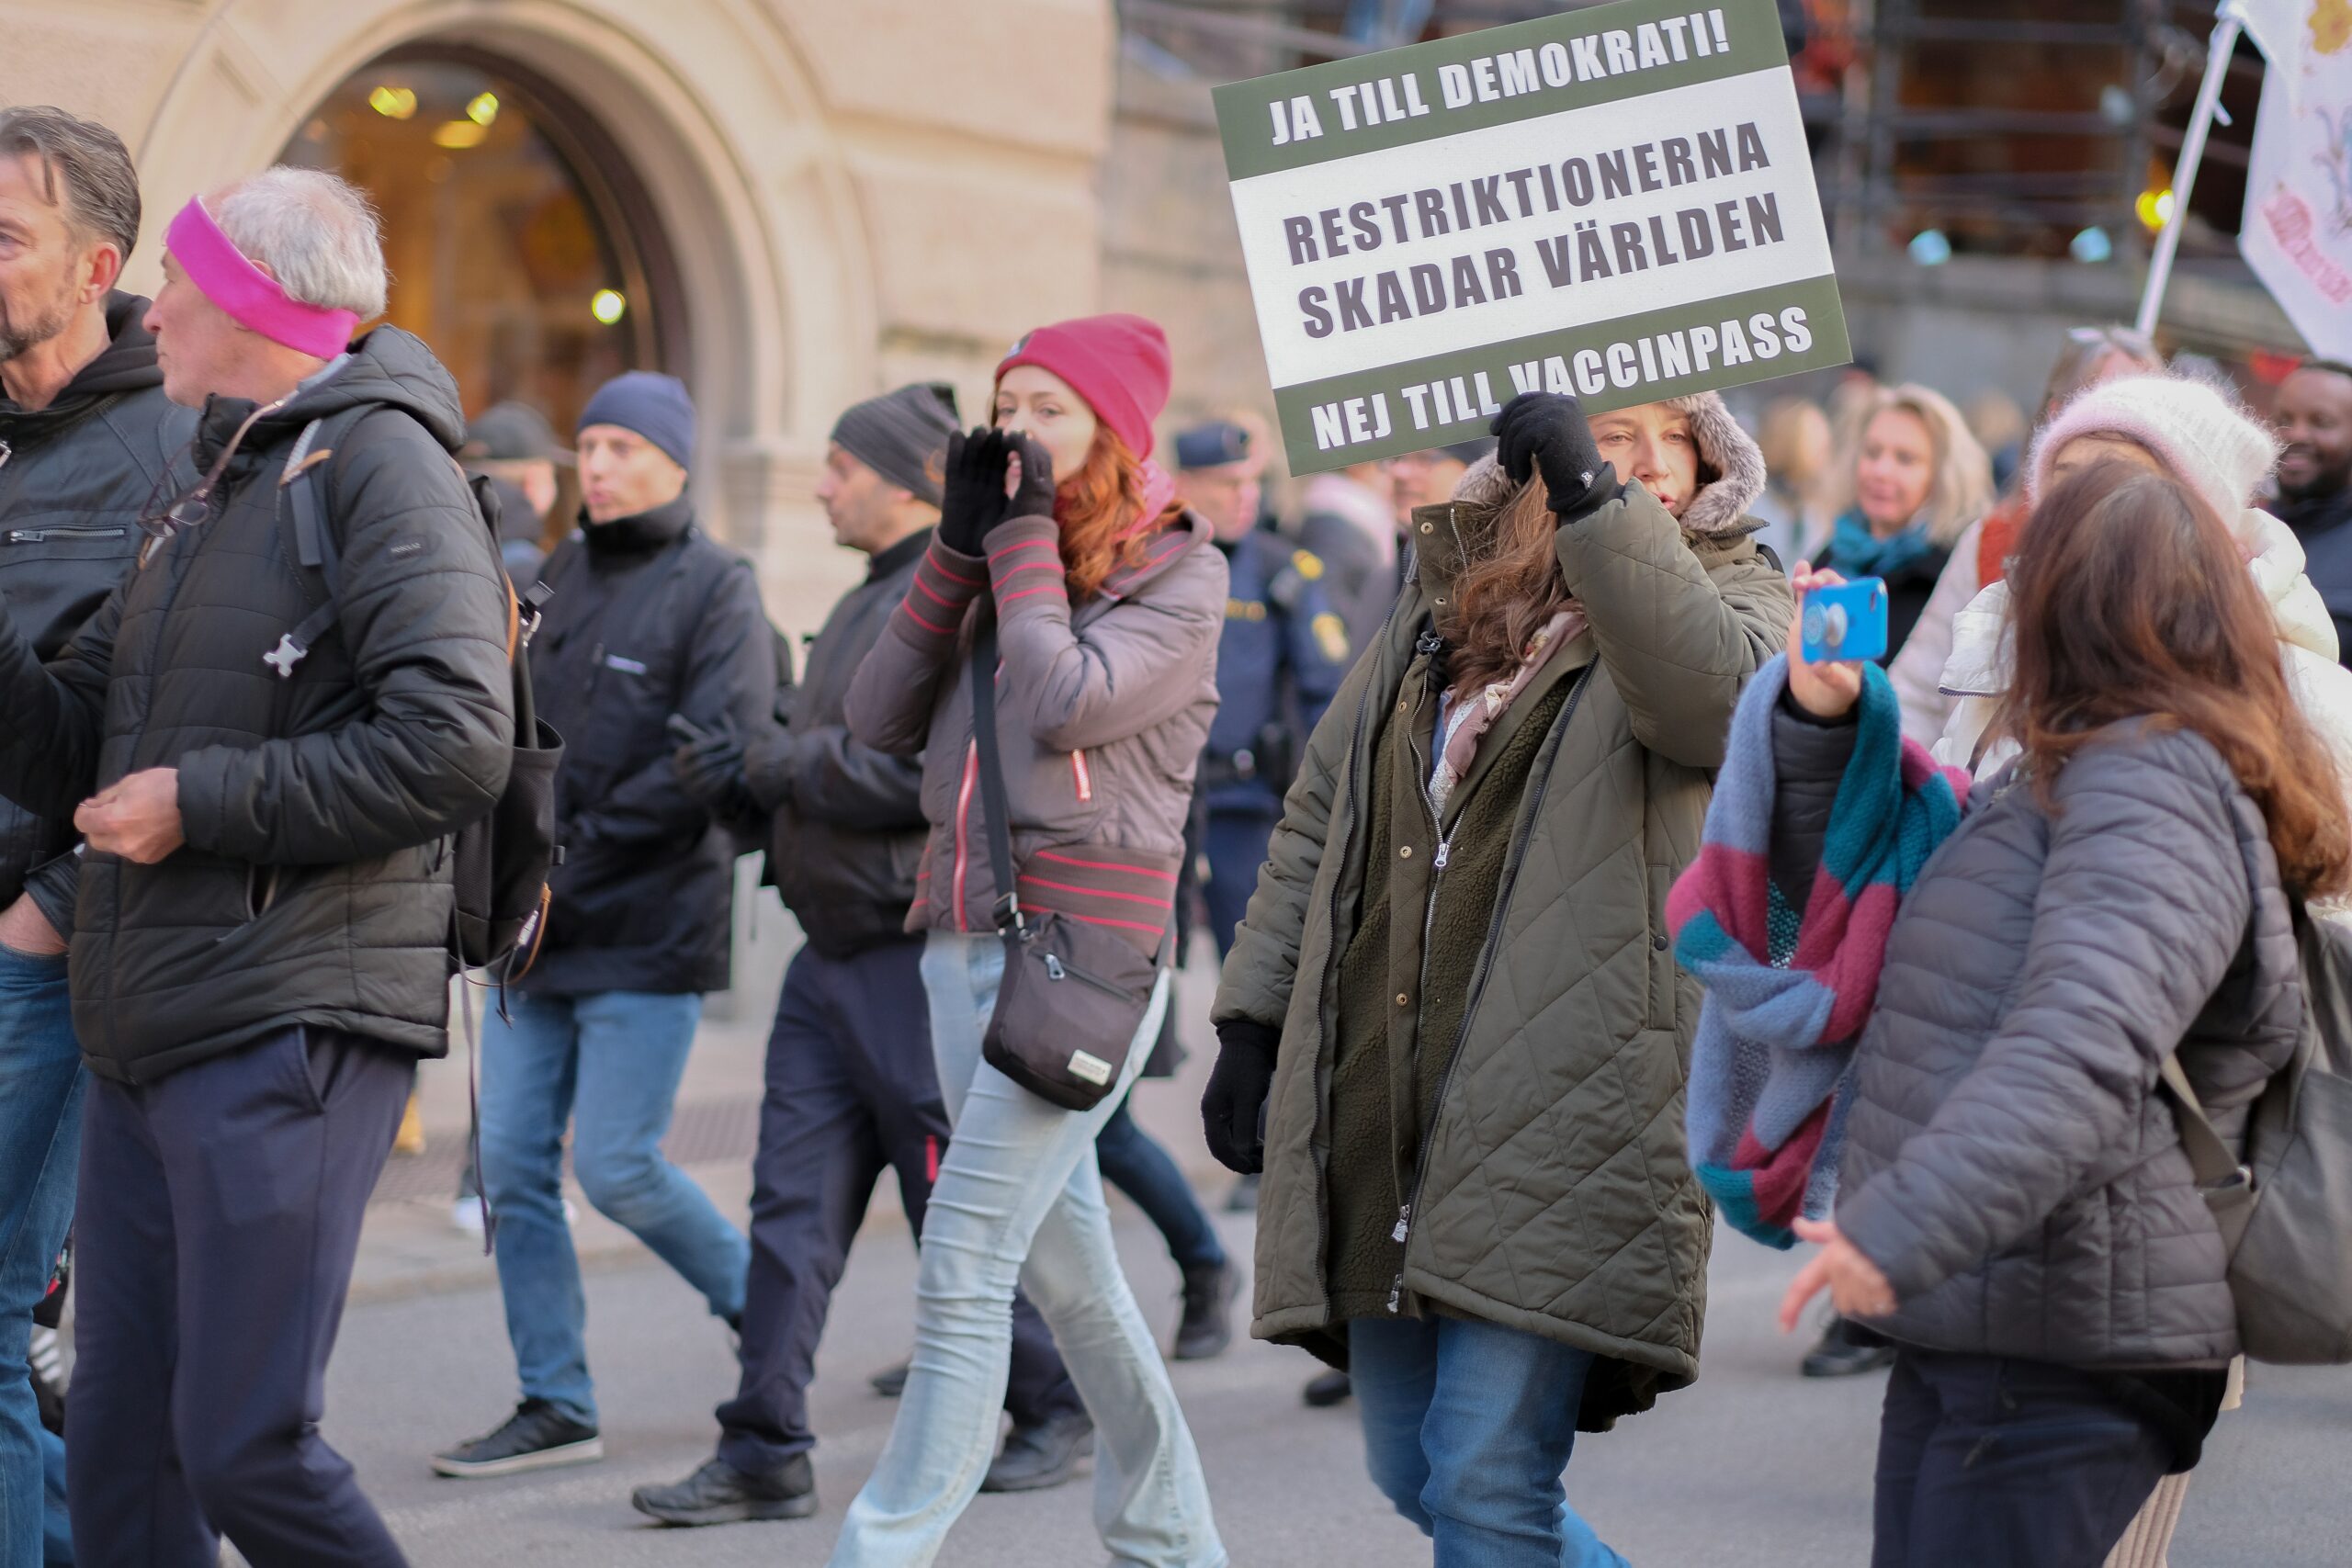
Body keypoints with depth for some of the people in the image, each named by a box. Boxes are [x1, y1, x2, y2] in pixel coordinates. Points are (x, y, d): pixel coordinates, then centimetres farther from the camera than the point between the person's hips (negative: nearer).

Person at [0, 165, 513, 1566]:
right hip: (151, 1032, 9)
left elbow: (455, 747, -20)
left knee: (248, 1449, -10)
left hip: (290, 1029, -9)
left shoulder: (381, 461, -7)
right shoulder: (204, 501, 22)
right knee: (121, 1446, 9)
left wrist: (204, 802, -14)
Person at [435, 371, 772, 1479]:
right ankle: (554, 1405, 11)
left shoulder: (713, 589, -6)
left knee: (615, 1166, -7)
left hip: (648, 930, -6)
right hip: (537, 928, 6)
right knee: (511, 1162, 2)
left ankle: (756, 1300, 19)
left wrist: (577, 850, -17)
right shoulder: (558, 577, 14)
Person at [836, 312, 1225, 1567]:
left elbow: (1068, 705, -19)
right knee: (1066, 1270, 13)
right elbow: (879, 721, 5)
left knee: (962, 1270, -11)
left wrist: (1024, 537, -9)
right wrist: (962, 542, 0)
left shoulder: (1177, 572, -3)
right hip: (964, 937, 7)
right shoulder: (997, 564, 15)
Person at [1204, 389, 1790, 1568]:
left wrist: (1594, 493, -30)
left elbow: (1710, 687, -24)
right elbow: (1317, 822, 22)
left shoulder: (1722, 596, 2)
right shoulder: (1438, 607, 18)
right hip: (1381, 1115, 6)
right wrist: (1252, 1021, 15)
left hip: (1564, 1126, -6)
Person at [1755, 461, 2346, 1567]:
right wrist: (1820, 719, 12)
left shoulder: (2150, 785, -13)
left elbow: (2086, 1040, -29)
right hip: (1969, 1329, 10)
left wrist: (1903, 1227, -37)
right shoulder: (2056, 788, 20)